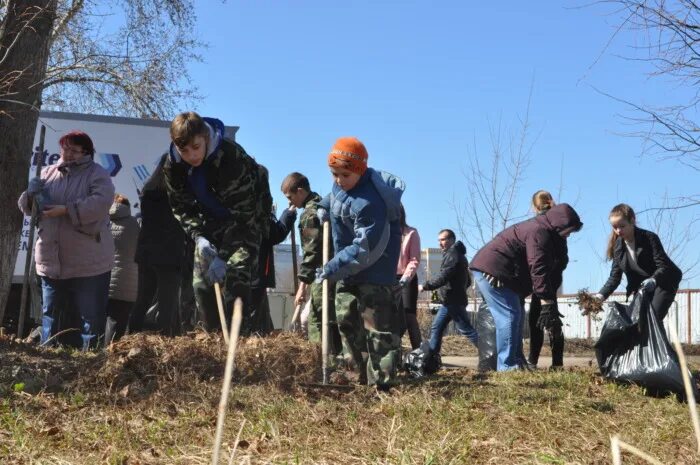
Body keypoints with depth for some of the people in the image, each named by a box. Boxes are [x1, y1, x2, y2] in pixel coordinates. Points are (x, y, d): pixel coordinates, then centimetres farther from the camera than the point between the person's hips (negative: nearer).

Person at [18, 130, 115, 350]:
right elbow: (26, 205, 13)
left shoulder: (98, 174, -3)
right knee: (50, 315, 14)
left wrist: (66, 210, -27)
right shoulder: (47, 173, 12)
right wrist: (32, 194, -11)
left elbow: (101, 202, -22)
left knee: (91, 317, 1)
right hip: (51, 260, 5)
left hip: (89, 262, -5)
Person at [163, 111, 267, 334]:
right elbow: (181, 207, -2)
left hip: (245, 222, -6)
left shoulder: (232, 158, -33)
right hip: (209, 225, 6)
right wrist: (199, 238, -19)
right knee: (201, 282, 0)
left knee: (235, 278, -22)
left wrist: (222, 257, -34)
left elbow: (244, 214, -32)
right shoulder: (173, 165, -13)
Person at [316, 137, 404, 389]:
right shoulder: (342, 184, -3)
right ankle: (363, 374, 27)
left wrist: (332, 269, -31)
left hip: (373, 270, -10)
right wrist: (325, 205, 5)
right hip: (349, 267, 10)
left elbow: (365, 249, -32)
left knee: (377, 326, -9)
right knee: (346, 321, 16)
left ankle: (381, 382, -3)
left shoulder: (369, 203, -32)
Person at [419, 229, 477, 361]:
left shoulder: (452, 255, -13)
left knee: (466, 329, -8)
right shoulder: (457, 254, 20)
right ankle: (431, 357, 10)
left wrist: (425, 286, -16)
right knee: (436, 328, 10)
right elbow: (467, 281, 24)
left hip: (453, 301, -10)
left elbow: (443, 278, -23)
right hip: (450, 300, 10)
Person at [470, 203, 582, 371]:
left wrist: (550, 302, 18)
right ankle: (508, 367, -13)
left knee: (515, 316, 14)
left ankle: (517, 362, 17)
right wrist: (547, 302, -29)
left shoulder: (539, 229, 19)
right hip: (492, 271, -12)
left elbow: (548, 269, 21)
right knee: (510, 316, -13)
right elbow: (538, 269, -26)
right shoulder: (540, 232, -16)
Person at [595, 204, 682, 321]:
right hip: (641, 285, 6)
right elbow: (615, 276, -8)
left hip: (665, 281, -6)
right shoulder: (618, 246, -7)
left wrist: (653, 280, -49)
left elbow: (663, 265, -27)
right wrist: (600, 296, -24)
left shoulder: (649, 238, -22)